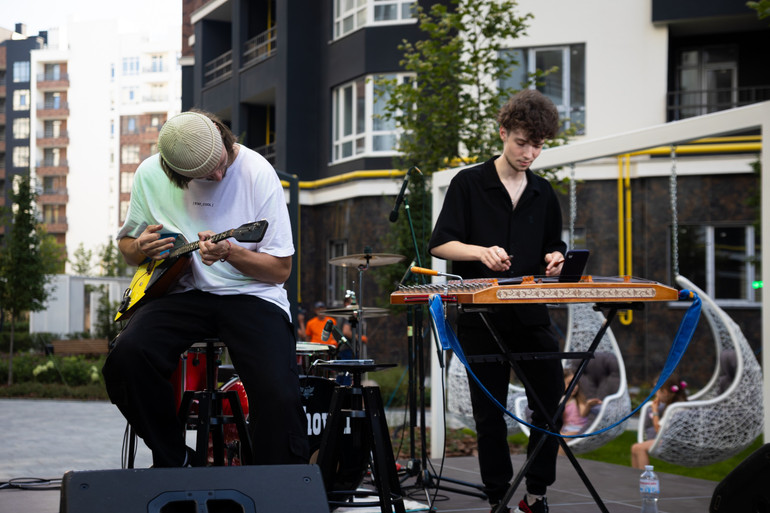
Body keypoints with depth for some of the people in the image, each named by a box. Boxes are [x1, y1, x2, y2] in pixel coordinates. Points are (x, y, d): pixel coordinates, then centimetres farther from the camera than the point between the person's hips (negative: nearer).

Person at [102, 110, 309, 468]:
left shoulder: (257, 174, -7)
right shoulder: (150, 174, 2)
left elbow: (281, 269, -4)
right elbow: (126, 244, 18)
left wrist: (229, 252, -22)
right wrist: (141, 248, -7)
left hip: (249, 294, -3)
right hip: (181, 292, 3)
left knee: (278, 394, -28)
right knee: (127, 355, -27)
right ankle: (174, 461, -5)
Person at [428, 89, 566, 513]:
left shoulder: (543, 194, 12)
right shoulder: (468, 184, -1)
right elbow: (440, 244, -6)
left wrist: (553, 259, -5)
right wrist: (481, 251, -24)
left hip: (530, 314, 3)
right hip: (481, 316, -3)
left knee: (551, 400, -3)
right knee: (489, 413, 2)